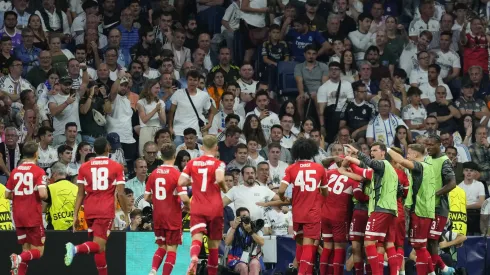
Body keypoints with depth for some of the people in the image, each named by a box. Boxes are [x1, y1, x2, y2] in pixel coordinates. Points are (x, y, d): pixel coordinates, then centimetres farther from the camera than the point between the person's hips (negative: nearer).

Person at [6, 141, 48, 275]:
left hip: (18, 217, 5)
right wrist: (46, 196, 2)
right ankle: (19, 258, -27)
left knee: (26, 250, 14)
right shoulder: (38, 171, -10)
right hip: (33, 216, -5)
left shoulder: (15, 171, 5)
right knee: (38, 251, 2)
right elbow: (42, 194, -20)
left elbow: (7, 195, 8)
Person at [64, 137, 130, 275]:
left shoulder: (84, 167, 7)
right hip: (106, 211, -4)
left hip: (89, 211, 4)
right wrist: (126, 214, 6)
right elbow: (120, 194, -3)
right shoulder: (116, 167, 0)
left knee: (99, 247, 16)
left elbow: (80, 194, 5)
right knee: (98, 246, -12)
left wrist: (75, 215, 7)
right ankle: (76, 249, -40)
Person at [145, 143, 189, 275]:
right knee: (171, 249, 3)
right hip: (173, 217, -4)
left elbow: (146, 197, 5)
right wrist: (189, 205, 1)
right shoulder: (177, 174, -13)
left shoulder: (154, 173, 1)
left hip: (158, 216, 5)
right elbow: (184, 198, -20)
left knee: (161, 247, 18)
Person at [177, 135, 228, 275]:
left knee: (197, 238, -13)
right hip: (215, 208, -1)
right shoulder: (218, 163, -3)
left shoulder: (192, 163, 7)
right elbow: (220, 179, -21)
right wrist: (225, 188, -1)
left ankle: (193, 257, -45)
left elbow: (181, 182, 1)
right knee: (213, 243, 11)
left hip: (197, 208, 1)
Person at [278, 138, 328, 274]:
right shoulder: (320, 168, 1)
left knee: (300, 243, 19)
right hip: (313, 213, -1)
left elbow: (281, 191, -12)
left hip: (297, 212, 1)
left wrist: (284, 199, 10)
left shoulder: (291, 169, -3)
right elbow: (325, 193, 11)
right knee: (309, 245, -5)